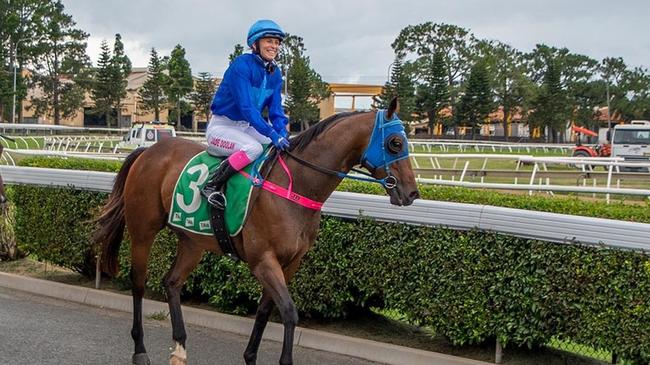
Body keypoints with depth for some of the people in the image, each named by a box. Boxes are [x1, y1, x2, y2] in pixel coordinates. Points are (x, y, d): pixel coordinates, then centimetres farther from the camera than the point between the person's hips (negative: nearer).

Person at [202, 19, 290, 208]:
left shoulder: (275, 73, 4)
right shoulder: (242, 65, -19)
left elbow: (276, 110, 4)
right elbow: (246, 107, -26)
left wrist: (282, 134, -16)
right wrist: (273, 134, -32)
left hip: (247, 127, 8)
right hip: (221, 126, -8)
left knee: (282, 148, -5)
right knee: (253, 148, -33)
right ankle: (212, 186, -21)